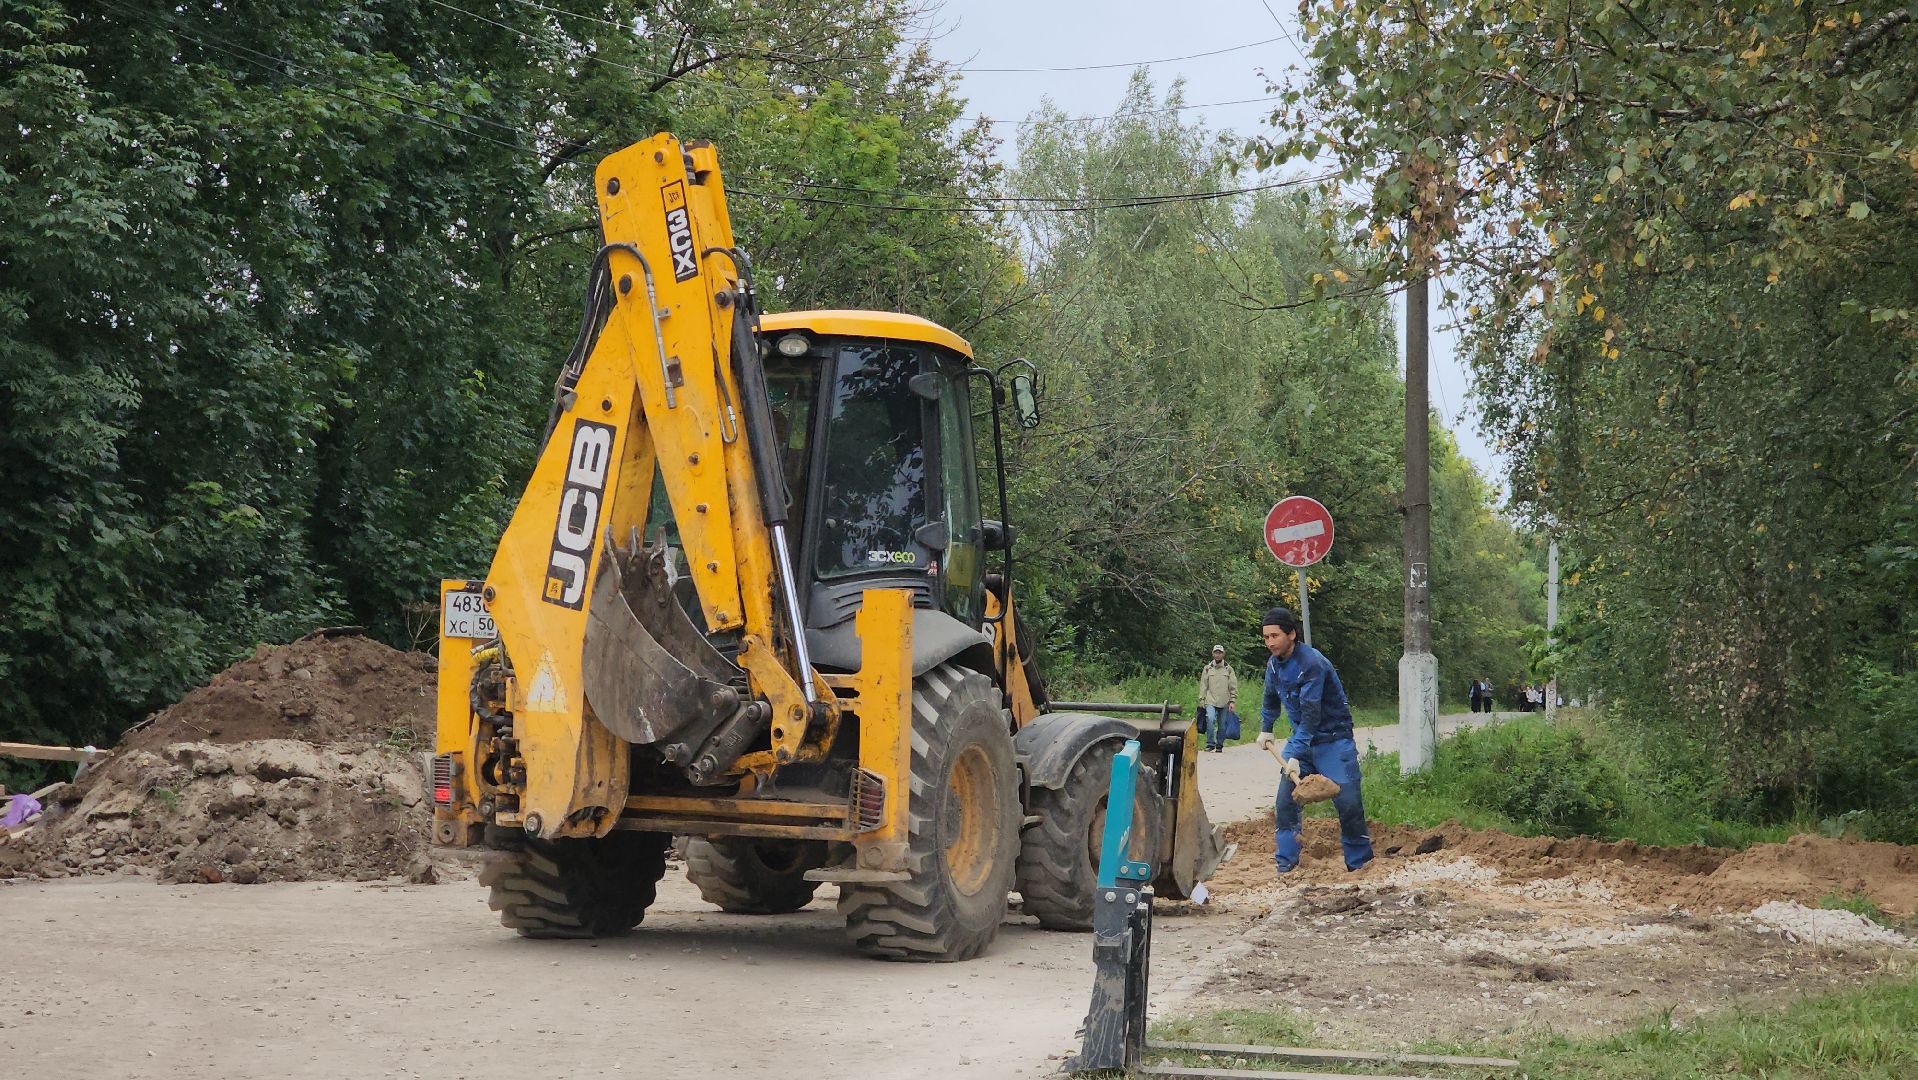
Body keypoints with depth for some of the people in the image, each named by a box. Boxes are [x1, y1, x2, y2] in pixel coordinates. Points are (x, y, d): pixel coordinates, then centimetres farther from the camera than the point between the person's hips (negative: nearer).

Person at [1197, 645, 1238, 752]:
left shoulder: (1228, 669, 9)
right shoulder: (1207, 669, 10)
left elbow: (1233, 686, 8)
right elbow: (1203, 686, 11)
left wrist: (1232, 701, 0)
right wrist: (1202, 700, 5)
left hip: (1224, 702, 1)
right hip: (1210, 701, -1)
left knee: (1222, 725, 3)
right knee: (1210, 719, -22)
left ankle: (1219, 745, 15)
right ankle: (1210, 744, -17)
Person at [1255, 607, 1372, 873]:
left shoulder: (1312, 663, -25)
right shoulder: (1274, 664, 2)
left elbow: (1310, 713, -29)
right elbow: (1271, 699, 25)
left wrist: (1296, 754, -31)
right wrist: (1265, 729, 21)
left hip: (1333, 739, -7)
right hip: (1301, 739, 7)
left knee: (1347, 801, -8)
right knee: (1286, 799, -4)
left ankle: (1360, 861, 7)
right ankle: (1286, 865, 0)